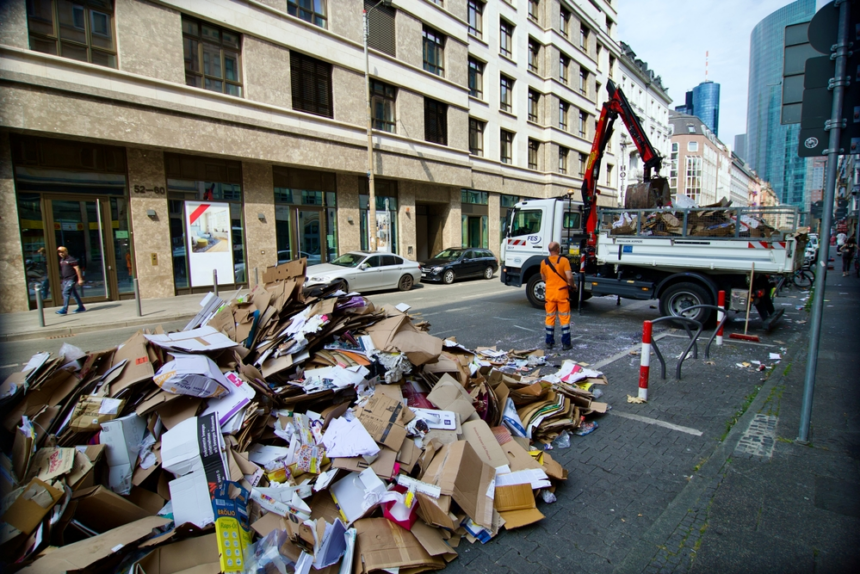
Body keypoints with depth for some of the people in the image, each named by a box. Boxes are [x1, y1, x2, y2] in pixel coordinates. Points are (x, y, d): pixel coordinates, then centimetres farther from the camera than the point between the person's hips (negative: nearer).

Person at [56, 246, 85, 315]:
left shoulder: (71, 259, -11)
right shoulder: (61, 260, 14)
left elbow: (77, 269, -14)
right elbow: (62, 270, 22)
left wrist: (80, 279, -16)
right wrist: (61, 279, 22)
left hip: (71, 279, -9)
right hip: (65, 280, 9)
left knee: (66, 293, -13)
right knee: (74, 293, 11)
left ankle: (64, 309, -11)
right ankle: (81, 307, 17)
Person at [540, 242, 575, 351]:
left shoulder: (544, 262, 1)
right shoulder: (564, 260, -11)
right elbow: (569, 277, -18)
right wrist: (571, 285, 1)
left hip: (549, 293, 3)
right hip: (562, 293, -3)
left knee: (550, 318, 11)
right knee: (564, 318, 5)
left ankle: (549, 342, 15)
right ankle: (565, 344, 8)